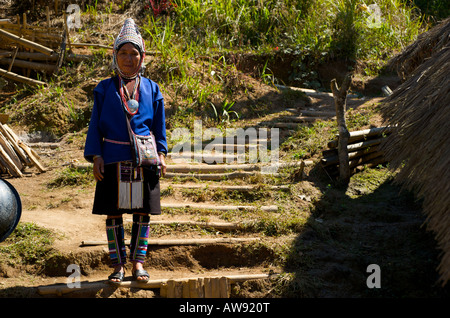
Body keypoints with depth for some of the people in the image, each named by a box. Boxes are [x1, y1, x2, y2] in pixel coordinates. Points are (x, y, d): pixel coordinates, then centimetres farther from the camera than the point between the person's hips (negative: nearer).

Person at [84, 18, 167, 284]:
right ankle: (118, 264, 10)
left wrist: (161, 155, 3)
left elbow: (159, 127, 12)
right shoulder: (105, 89, 5)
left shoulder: (151, 89, 9)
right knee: (114, 212, 2)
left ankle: (138, 261, 14)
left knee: (142, 211, 4)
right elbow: (96, 126, 5)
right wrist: (96, 157, -3)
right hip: (114, 159, -1)